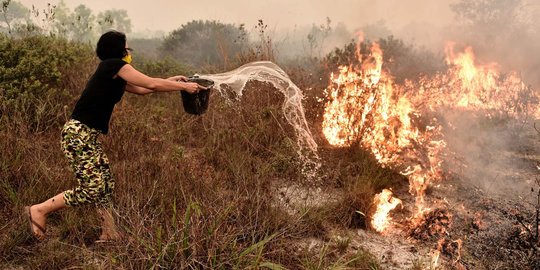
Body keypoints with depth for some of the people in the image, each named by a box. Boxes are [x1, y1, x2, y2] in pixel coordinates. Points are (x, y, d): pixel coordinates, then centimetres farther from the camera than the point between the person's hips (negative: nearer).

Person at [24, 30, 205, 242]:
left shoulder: (112, 75, 18)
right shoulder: (115, 65, -8)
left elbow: (141, 89, 26)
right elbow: (151, 84, -10)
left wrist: (170, 81, 26)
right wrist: (183, 87, -1)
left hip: (88, 136, 10)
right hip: (78, 134, -10)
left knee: (105, 186, 8)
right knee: (93, 190, -8)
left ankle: (109, 235, 12)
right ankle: (39, 210, 4)